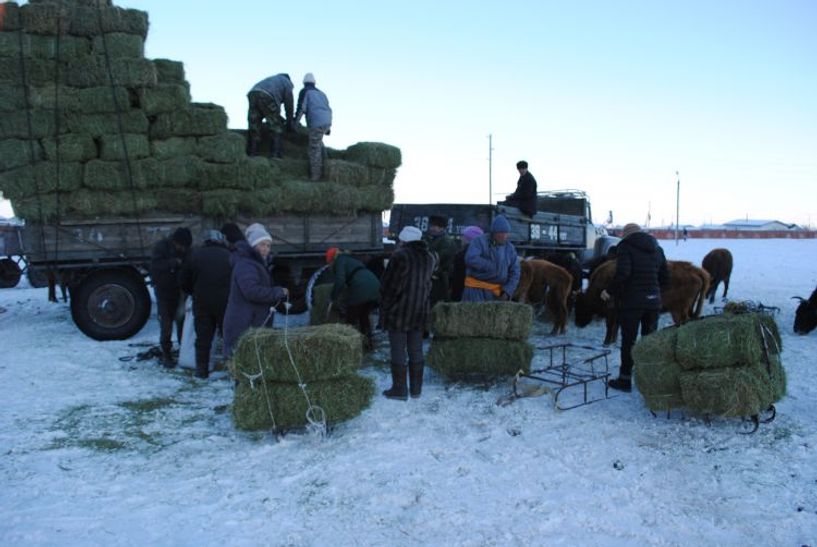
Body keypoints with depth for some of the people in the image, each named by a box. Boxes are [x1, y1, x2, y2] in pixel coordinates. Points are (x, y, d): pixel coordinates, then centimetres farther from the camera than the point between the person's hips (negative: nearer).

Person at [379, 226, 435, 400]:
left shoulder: (400, 256, -15)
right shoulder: (429, 257, 6)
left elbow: (389, 285, -11)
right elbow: (427, 283, 10)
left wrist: (384, 306, -2)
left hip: (399, 309, -6)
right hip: (420, 310, 6)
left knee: (398, 350, 1)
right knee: (416, 350, 12)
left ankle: (399, 389, 5)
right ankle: (416, 388, 18)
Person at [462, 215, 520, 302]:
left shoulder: (510, 248, 5)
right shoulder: (480, 241, -8)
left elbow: (514, 273, 4)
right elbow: (471, 259, -25)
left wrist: (507, 292, -10)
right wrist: (494, 266, -19)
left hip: (497, 292, 4)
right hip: (476, 289, -4)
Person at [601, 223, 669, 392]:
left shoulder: (625, 246, -7)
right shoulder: (656, 248, 11)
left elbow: (622, 272, -22)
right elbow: (665, 278, 10)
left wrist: (609, 291, -11)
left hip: (631, 301, -5)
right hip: (653, 301, 5)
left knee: (628, 340, 4)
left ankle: (625, 379, 9)